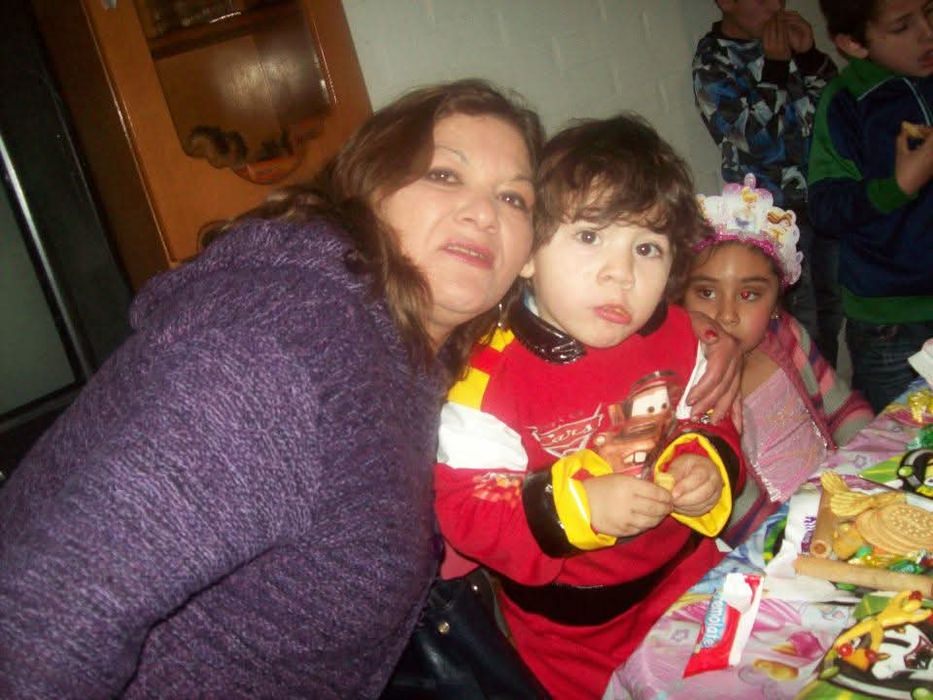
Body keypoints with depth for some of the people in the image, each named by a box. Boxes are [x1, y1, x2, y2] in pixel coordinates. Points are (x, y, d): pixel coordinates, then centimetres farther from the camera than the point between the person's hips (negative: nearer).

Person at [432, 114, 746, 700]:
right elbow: (465, 511, -25)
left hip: (690, 574, 5)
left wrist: (708, 467, -19)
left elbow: (709, 426, 4)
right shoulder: (493, 376, -27)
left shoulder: (675, 338, -9)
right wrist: (576, 506, -36)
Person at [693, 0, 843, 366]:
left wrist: (808, 53, -9)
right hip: (775, 212, -6)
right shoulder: (711, 64, -12)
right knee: (801, 321, 0)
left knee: (831, 307, 18)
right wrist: (775, 65, -21)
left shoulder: (785, 38, 4)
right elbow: (760, 143, -19)